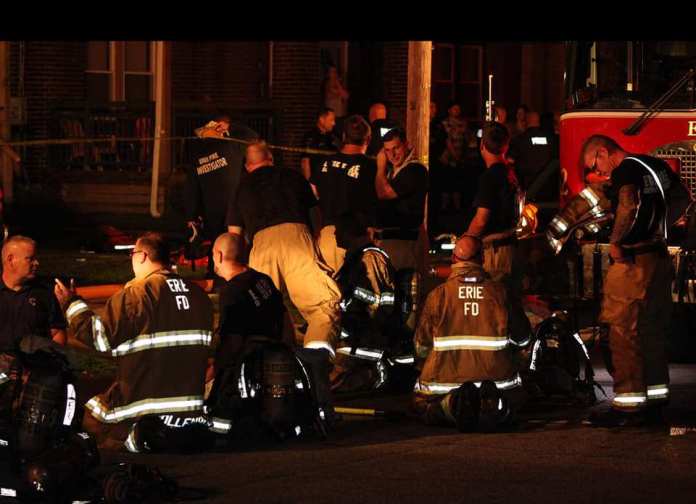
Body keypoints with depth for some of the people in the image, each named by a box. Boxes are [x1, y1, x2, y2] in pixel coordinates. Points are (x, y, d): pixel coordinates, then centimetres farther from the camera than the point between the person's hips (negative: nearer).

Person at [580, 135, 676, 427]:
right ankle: (655, 401, 20)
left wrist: (615, 242, -18)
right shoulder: (657, 165, 14)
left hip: (633, 261, -9)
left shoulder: (625, 170, -12)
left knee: (624, 330, -5)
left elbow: (628, 206, -30)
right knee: (653, 332, 15)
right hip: (662, 260, 9)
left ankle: (628, 405, -5)